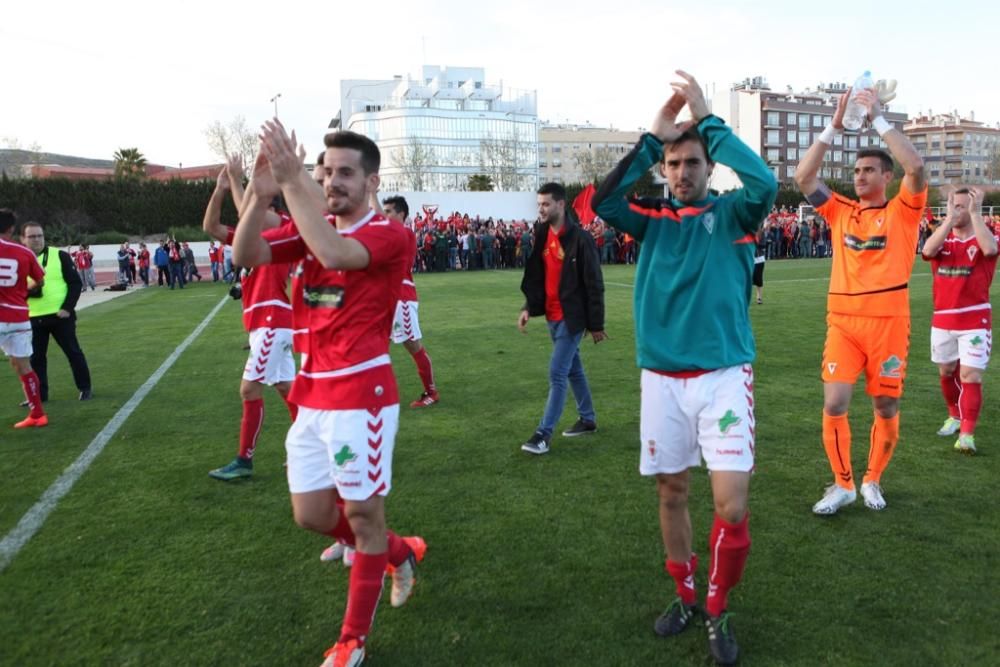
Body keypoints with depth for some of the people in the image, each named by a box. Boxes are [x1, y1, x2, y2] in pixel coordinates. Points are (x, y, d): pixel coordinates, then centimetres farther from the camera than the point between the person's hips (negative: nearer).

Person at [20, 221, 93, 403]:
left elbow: (76, 283, -3)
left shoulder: (60, 255, -2)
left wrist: (67, 307, -12)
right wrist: (28, 289, -19)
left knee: (73, 352, 4)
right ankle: (39, 394, 19)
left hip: (60, 315, -3)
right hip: (33, 319, 3)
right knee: (36, 357, 8)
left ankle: (85, 388, 15)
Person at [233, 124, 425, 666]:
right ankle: (402, 553, 38)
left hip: (361, 398, -7)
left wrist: (291, 182, -26)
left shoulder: (389, 234, -11)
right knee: (311, 515, 13)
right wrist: (260, 193, -19)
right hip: (311, 398, 7)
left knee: (363, 517, 5)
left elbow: (333, 254, -31)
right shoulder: (308, 228, 9)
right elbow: (244, 255, -4)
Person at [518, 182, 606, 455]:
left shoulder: (580, 239, -16)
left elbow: (594, 284, -13)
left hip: (571, 317, -8)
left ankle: (544, 434, -2)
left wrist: (596, 324, -11)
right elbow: (537, 276, 13)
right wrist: (528, 307, 0)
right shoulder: (542, 237, 6)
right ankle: (588, 419, 33)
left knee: (557, 373, -8)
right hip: (552, 316, 8)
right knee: (573, 369, 18)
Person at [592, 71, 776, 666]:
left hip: (724, 375, -2)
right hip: (661, 378, 3)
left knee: (732, 505, -6)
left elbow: (765, 183, -21)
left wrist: (707, 118, -15)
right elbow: (603, 202, -12)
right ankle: (685, 597, 32)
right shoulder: (653, 219, 6)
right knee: (671, 492, 12)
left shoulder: (731, 213, 1)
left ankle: (718, 612, 16)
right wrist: (654, 135, -12)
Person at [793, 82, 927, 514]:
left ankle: (872, 481, 29)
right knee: (834, 405, -5)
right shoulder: (840, 211, 8)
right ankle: (842, 485, 12)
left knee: (887, 409, 9)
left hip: (888, 324, -1)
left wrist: (879, 119, -12)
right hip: (843, 323, 2)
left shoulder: (902, 212, 1)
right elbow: (804, 177, -1)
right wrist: (834, 126, -5)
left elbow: (916, 167, -16)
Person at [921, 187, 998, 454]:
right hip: (942, 319, 4)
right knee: (946, 371, 16)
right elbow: (928, 250, -19)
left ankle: (967, 434, -8)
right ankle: (955, 416, 37)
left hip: (975, 320, -4)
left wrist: (975, 213, -23)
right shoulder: (942, 238, 5)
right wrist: (949, 217, -22)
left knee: (970, 376, -9)